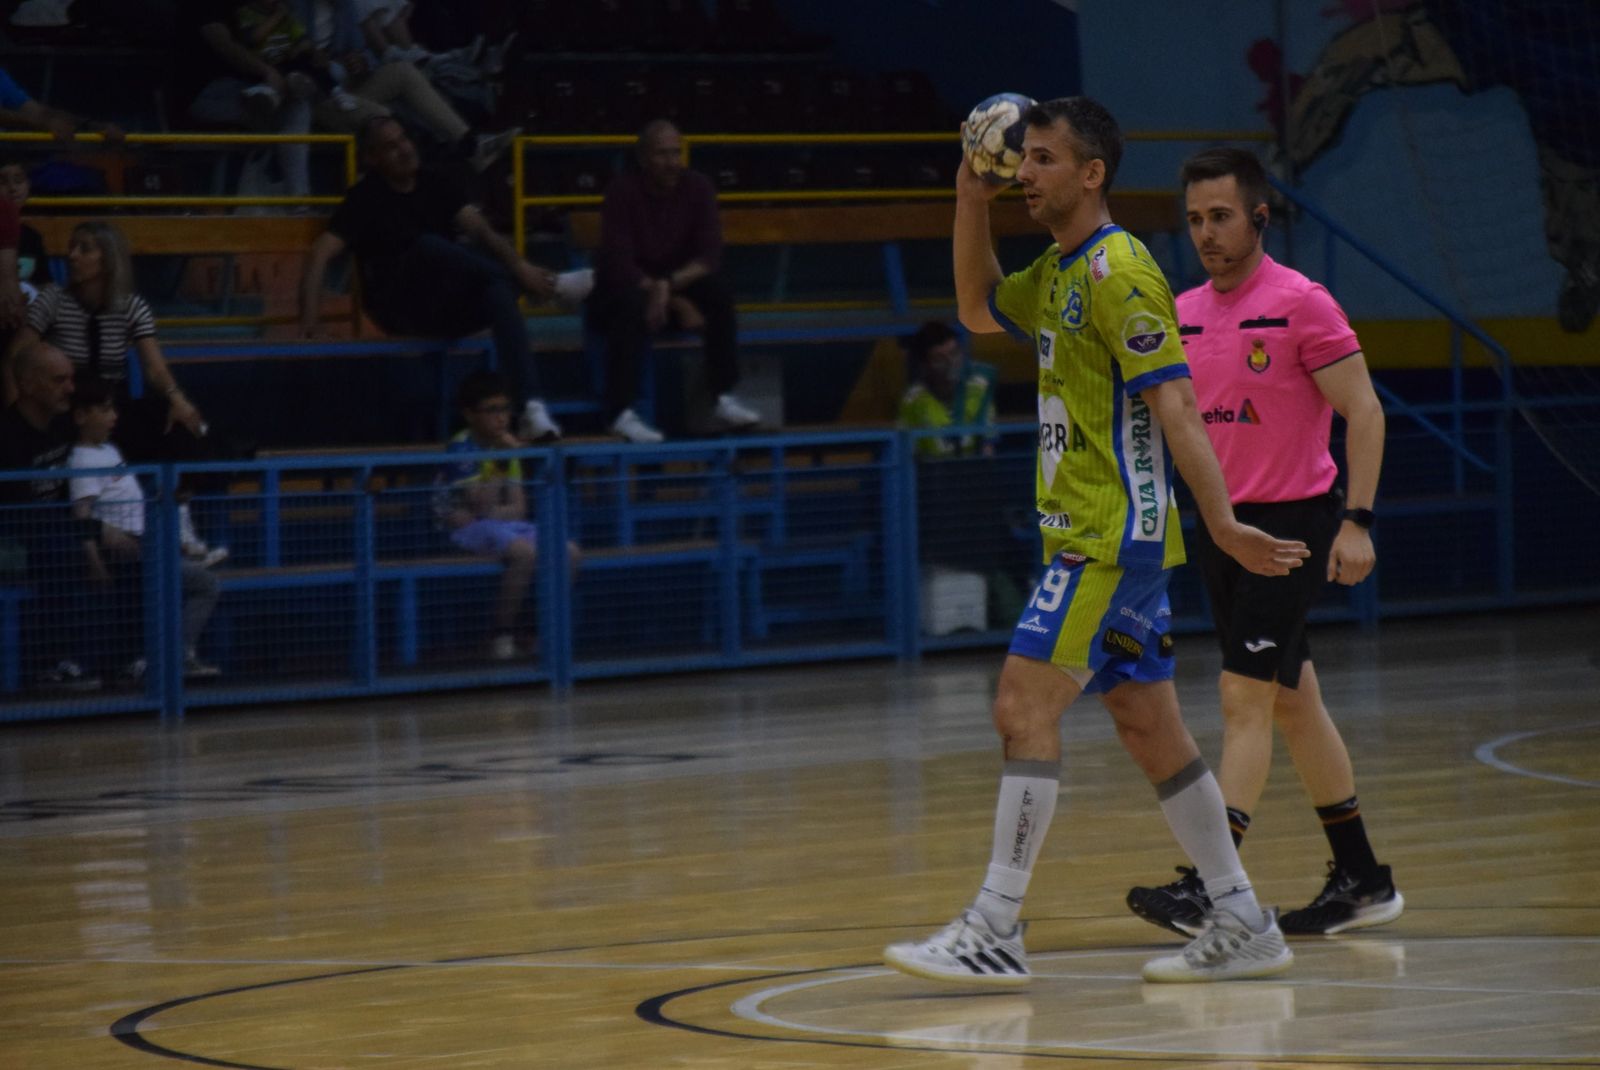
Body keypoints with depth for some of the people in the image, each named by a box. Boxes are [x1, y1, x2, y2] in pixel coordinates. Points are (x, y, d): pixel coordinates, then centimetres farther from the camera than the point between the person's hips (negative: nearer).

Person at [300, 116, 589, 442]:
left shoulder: (437, 183, 9)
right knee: (428, 246, -31)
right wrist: (309, 317, -27)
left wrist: (519, 265, -23)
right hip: (402, 309, -4)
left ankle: (532, 409, -45)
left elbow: (481, 230, -4)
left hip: (451, 310, 4)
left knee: (497, 290, -30)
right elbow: (320, 254, -12)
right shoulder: (364, 198, -2)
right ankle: (551, 284, -33)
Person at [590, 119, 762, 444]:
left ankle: (724, 398, -21)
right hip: (619, 292, -4)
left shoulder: (698, 188, -6)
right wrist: (678, 304, -28)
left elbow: (709, 256, -13)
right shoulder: (623, 191, -17)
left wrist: (669, 285, -32)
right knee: (632, 303, -37)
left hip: (680, 282, 4)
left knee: (719, 292, -24)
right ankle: (622, 413, -41)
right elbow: (619, 265, -23)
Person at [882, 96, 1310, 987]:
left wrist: (1223, 524, -23)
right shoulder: (1058, 274, 15)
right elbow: (980, 311, 32)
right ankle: (1243, 927, 13)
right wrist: (973, 202, 18)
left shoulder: (1119, 272, -14)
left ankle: (996, 934, -12)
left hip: (1111, 539, -10)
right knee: (1149, 727, 10)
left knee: (1024, 706, -12)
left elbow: (1174, 405, -19)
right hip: (1094, 538, 10)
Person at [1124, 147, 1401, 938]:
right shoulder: (1184, 314, 9)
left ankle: (1209, 888, -21)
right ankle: (1362, 880, 21)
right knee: (1292, 703, 12)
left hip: (1291, 520, -8)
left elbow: (1363, 413, -12)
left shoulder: (1299, 303, -11)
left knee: (1244, 699, -15)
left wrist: (1356, 521, -19)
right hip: (1222, 523, 8)